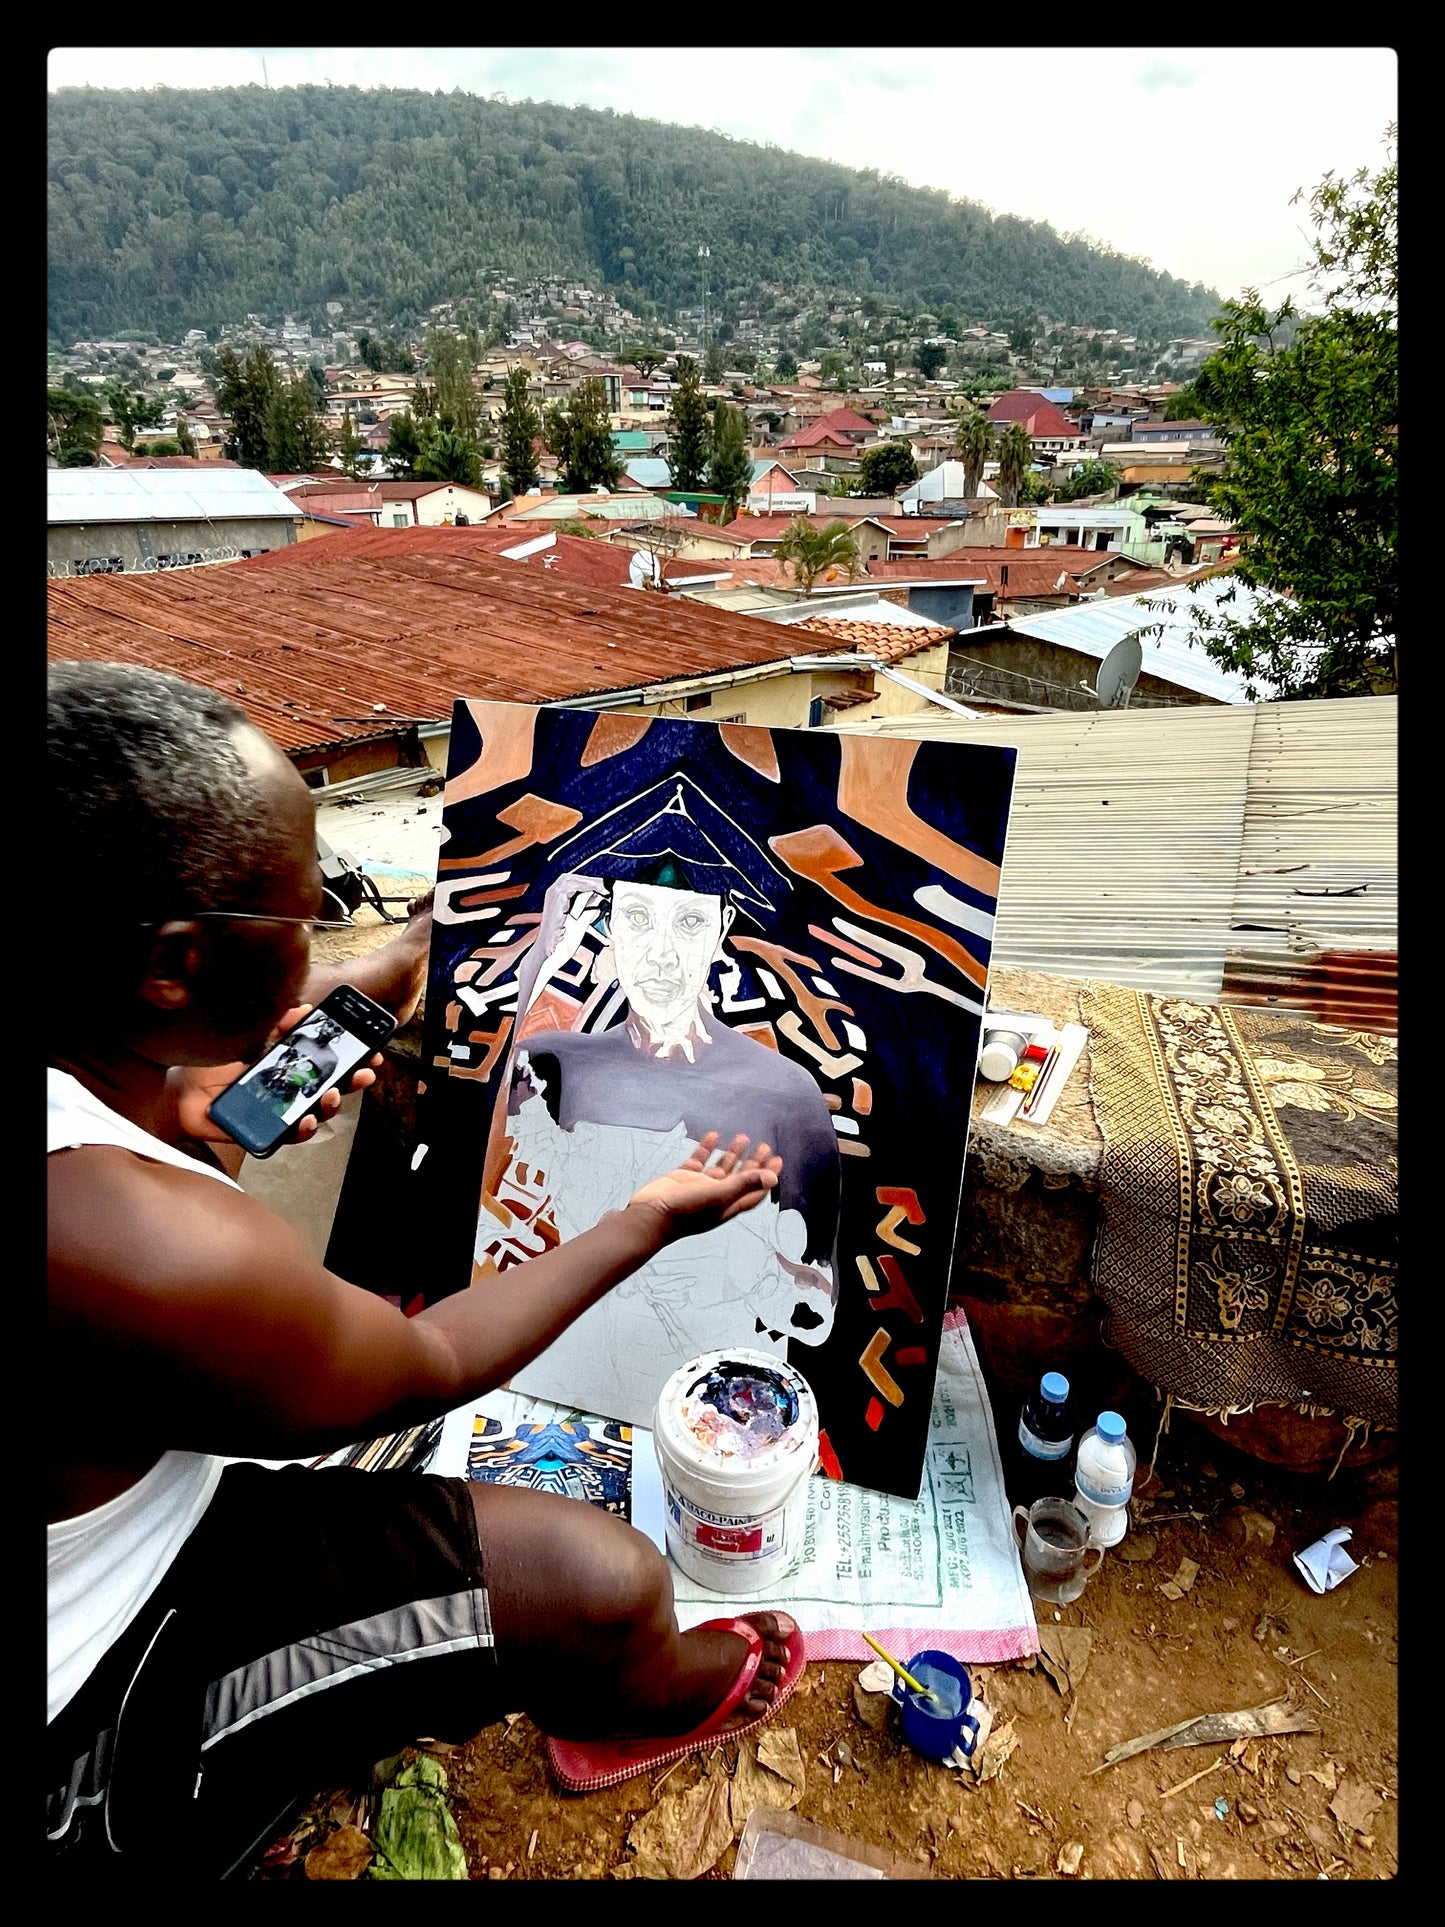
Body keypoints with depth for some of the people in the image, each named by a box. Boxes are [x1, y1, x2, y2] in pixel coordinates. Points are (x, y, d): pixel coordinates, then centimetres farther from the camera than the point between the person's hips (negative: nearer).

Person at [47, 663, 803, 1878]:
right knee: (603, 1582, -15)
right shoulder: (153, 1251, -40)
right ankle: (642, 1707, 27)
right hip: (79, 1729, -8)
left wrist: (382, 975, 20)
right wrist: (648, 1223, -8)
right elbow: (430, 1368, -20)